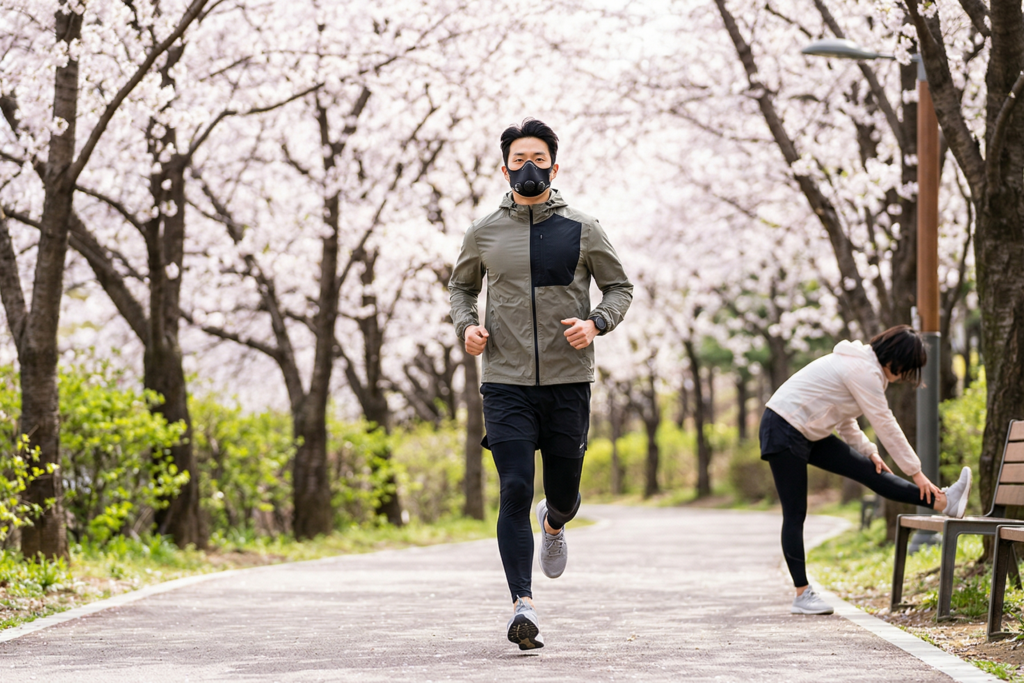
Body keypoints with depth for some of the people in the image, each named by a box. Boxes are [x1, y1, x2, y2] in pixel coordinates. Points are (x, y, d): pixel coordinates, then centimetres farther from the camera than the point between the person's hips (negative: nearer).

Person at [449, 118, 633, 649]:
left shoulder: (582, 230, 3)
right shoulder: (484, 234, 5)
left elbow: (619, 287, 11)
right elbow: (461, 286, 21)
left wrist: (597, 323, -9)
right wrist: (466, 325, 1)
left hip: (568, 381, 1)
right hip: (506, 385, 0)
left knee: (563, 494, 10)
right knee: (515, 491, -12)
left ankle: (553, 522, 48)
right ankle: (523, 605, -14)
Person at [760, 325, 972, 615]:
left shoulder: (858, 363, 13)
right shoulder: (864, 372, -19)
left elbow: (843, 417, 21)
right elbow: (885, 425, -16)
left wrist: (868, 451, 10)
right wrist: (915, 472, -10)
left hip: (808, 433, 10)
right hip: (784, 430, -10)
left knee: (868, 470, 5)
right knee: (795, 514, -5)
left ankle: (942, 503, 4)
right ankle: (802, 595, -3)